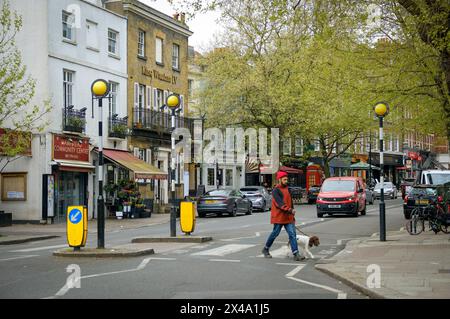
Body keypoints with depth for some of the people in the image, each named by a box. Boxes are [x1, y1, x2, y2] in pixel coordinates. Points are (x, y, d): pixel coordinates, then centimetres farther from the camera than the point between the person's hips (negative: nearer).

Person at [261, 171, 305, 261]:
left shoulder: (286, 188, 14)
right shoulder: (276, 190, -11)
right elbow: (279, 203, -24)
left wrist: (292, 211, 18)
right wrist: (289, 210, -33)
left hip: (288, 217, 7)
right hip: (278, 216, -7)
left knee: (292, 234, -4)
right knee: (275, 233, 4)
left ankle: (296, 254, -9)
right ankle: (266, 249, 25)